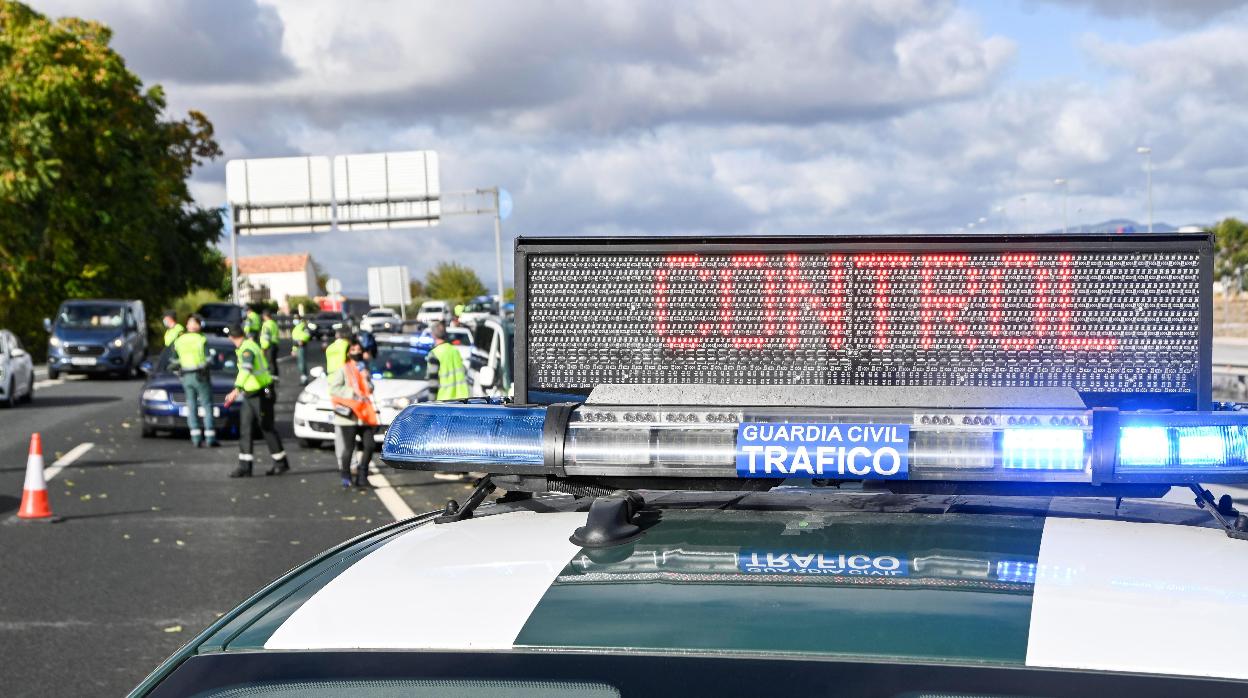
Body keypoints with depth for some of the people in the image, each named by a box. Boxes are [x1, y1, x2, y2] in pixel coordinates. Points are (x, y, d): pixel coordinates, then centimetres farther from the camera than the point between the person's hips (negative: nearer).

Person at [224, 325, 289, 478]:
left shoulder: (247, 349, -20)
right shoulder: (248, 346, 11)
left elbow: (246, 369, -38)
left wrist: (237, 389, -47)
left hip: (261, 395, -9)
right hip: (250, 396, 9)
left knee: (267, 428, 1)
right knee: (246, 430, 3)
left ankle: (281, 463, 14)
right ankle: (245, 467, 1)